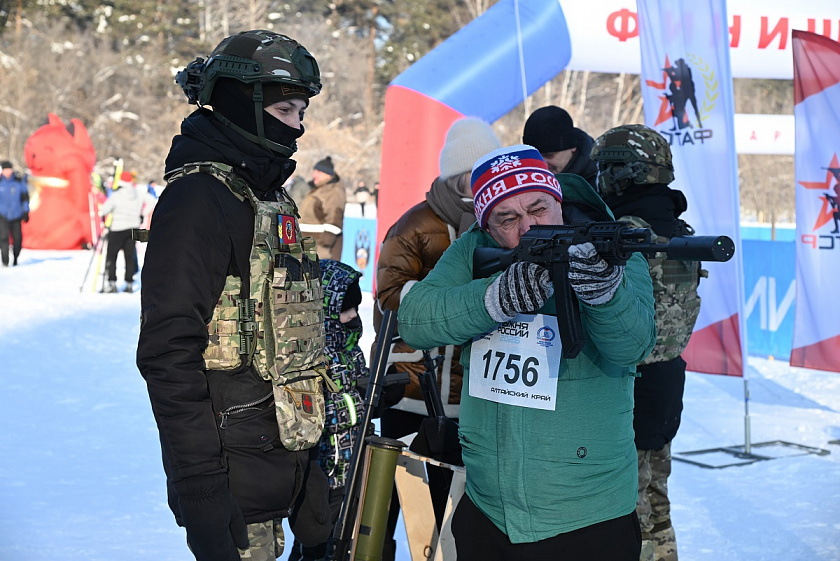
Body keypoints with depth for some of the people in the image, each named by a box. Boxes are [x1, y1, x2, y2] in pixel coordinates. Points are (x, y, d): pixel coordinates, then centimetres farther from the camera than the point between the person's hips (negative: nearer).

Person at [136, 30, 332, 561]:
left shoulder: (265, 195, 15)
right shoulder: (198, 199, -15)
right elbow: (170, 353, -21)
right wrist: (200, 489, -24)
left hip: (279, 462, 9)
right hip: (232, 474, -9)